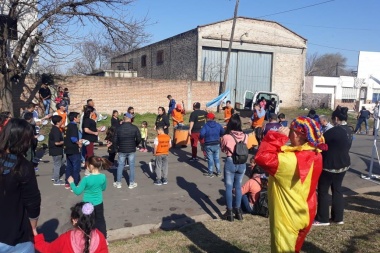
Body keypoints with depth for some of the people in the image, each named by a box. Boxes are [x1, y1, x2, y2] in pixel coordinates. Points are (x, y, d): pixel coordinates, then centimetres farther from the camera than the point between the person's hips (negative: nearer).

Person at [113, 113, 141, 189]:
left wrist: (117, 148, 14)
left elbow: (115, 140, -1)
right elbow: (139, 139, -5)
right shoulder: (135, 128, -6)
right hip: (132, 150, -1)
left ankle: (118, 183, 17)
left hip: (121, 150, 1)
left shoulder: (118, 128, -3)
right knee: (131, 166, 7)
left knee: (120, 166, 11)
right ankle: (131, 183, 12)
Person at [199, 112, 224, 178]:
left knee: (210, 159, 6)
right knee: (216, 158, 16)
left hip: (208, 145, -4)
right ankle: (218, 172, 21)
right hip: (217, 144, 4)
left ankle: (210, 173, 15)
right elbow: (223, 133, 4)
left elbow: (201, 134, -25)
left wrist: (201, 138, -4)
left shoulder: (205, 126, -14)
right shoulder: (218, 125, -1)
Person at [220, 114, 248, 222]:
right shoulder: (245, 136, -6)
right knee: (238, 187, 16)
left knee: (229, 187, 8)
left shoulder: (226, 137, -14)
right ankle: (238, 211, 24)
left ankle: (229, 212, 13)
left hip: (230, 163, -3)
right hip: (242, 164, 3)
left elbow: (223, 149, 2)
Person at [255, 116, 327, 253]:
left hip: (288, 218, -9)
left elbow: (262, 157, -33)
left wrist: (278, 137, -27)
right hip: (303, 214, 9)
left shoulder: (292, 160, -33)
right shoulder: (314, 155, -4)